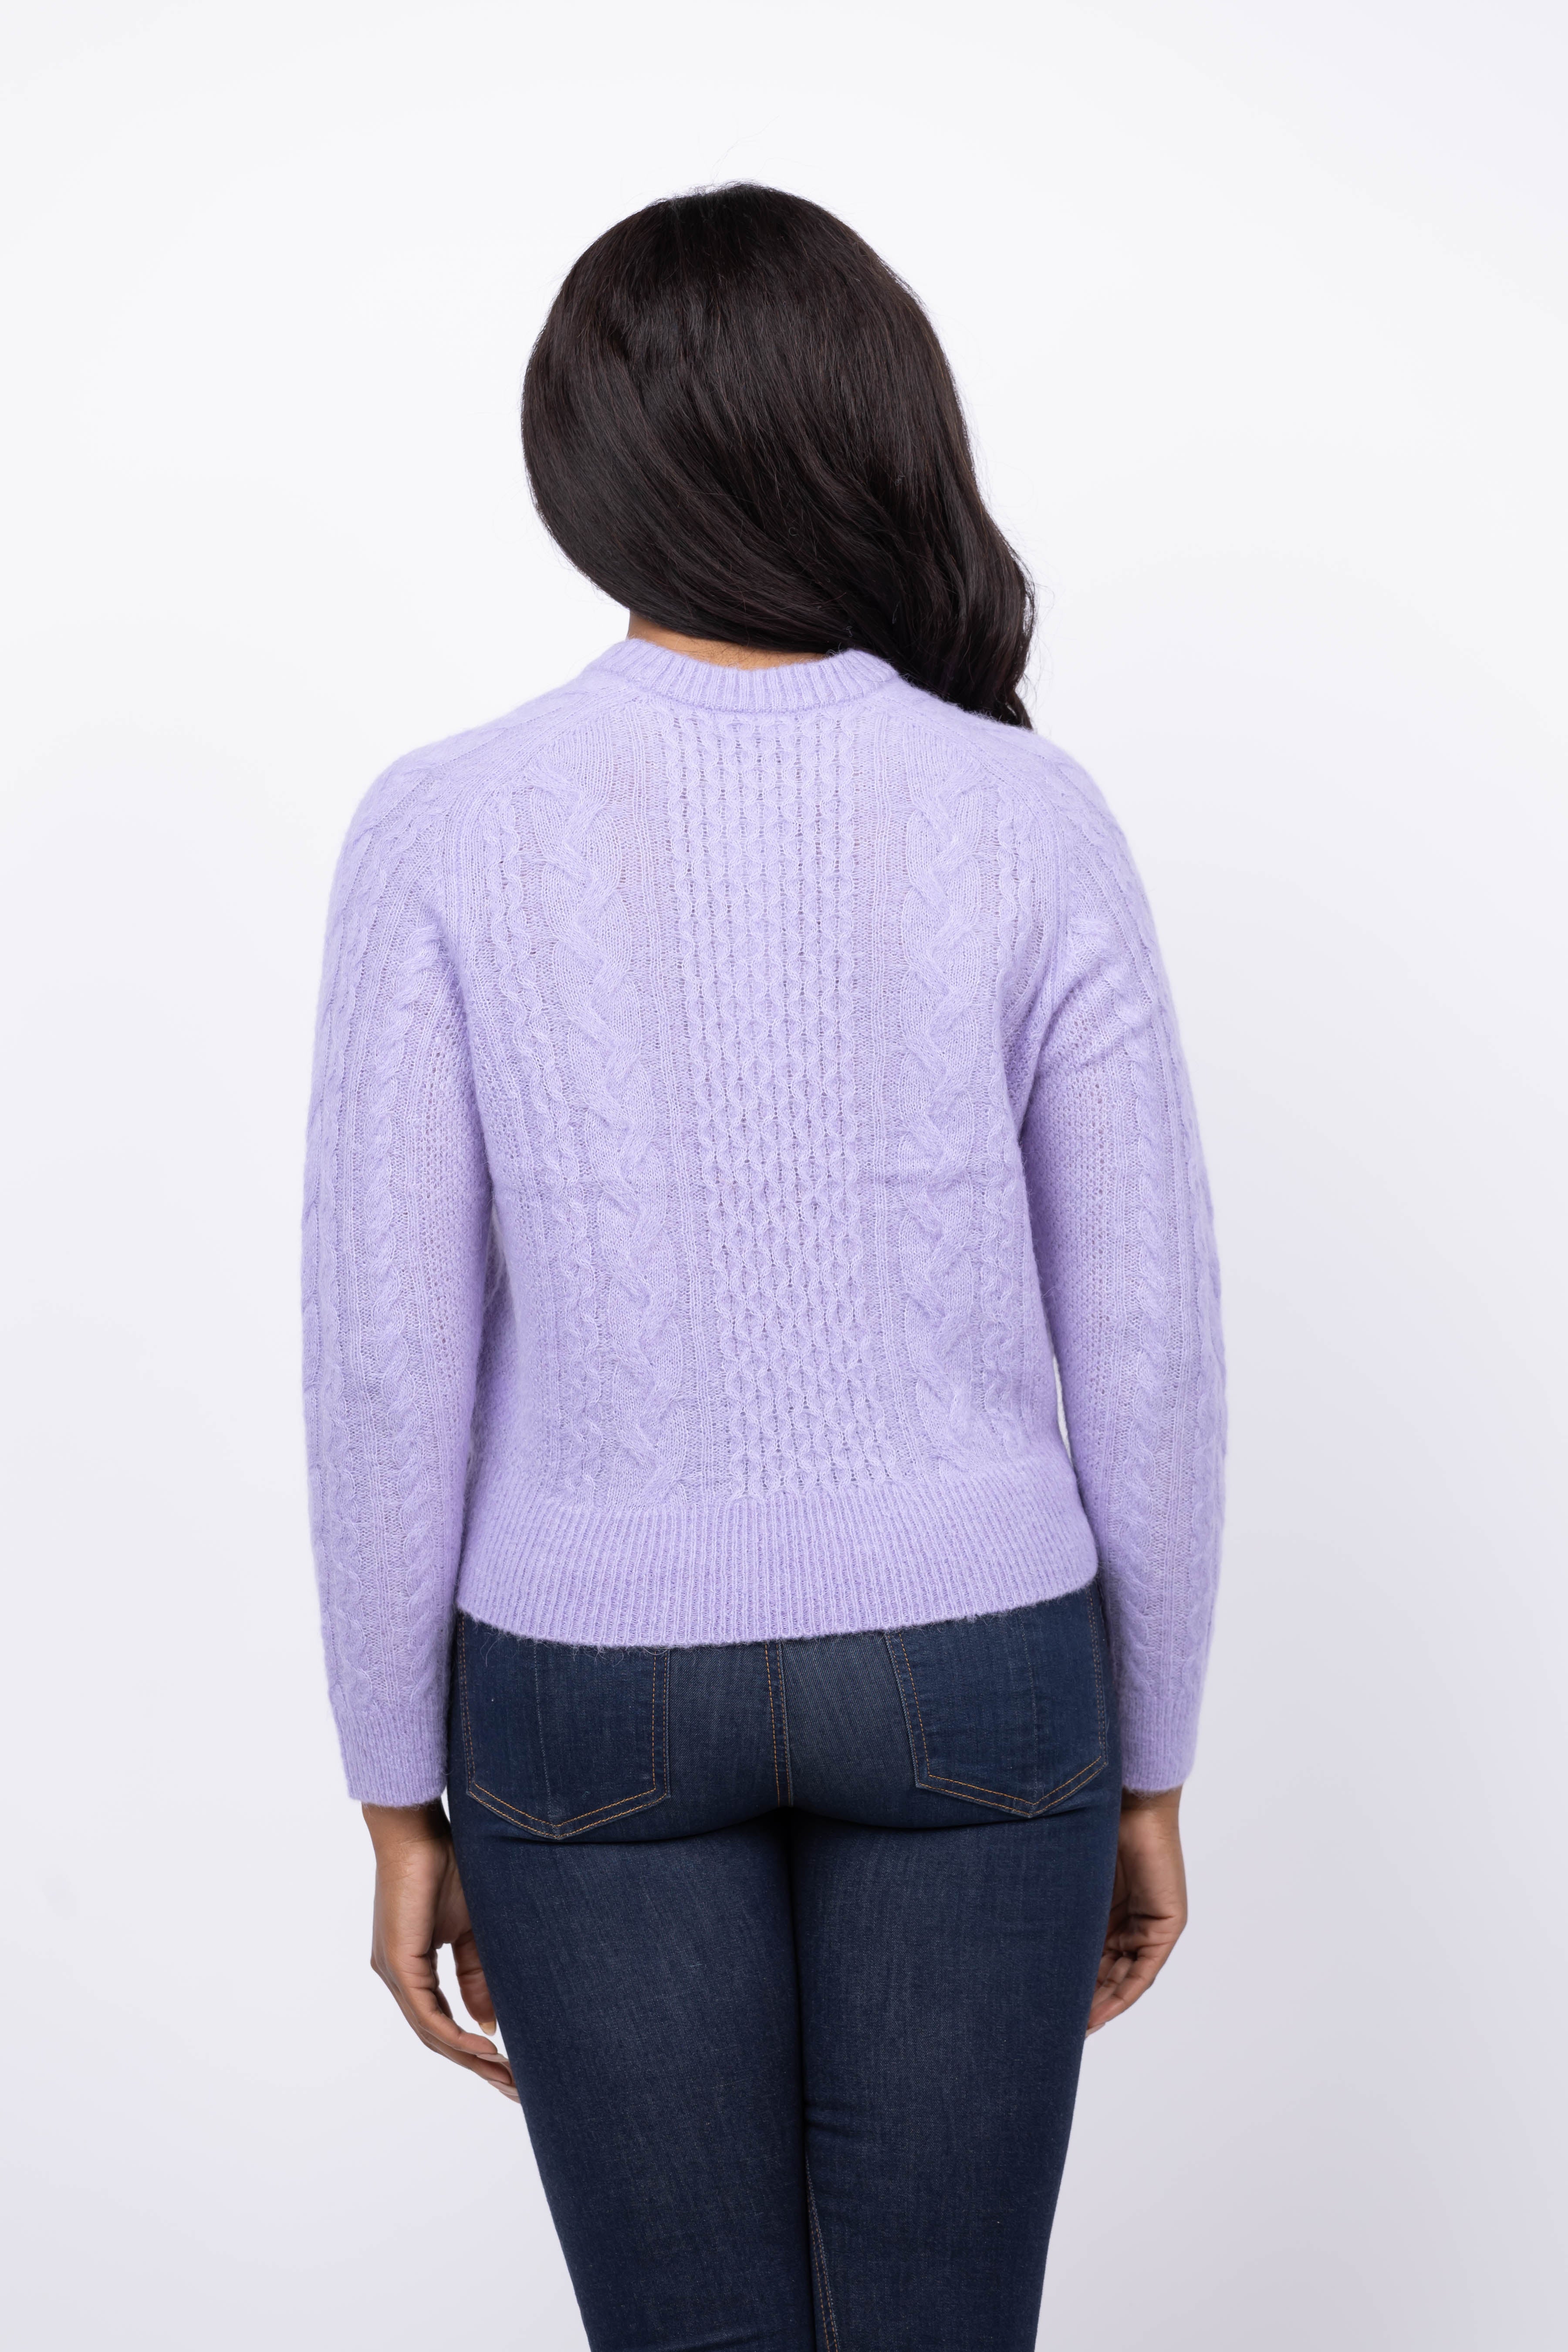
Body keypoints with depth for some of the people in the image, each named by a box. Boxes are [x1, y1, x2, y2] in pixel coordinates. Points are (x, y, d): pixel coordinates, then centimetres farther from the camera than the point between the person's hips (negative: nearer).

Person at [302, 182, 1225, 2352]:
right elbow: (1141, 1357, -6)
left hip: (597, 1687, 0)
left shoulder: (450, 829, -11)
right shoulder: (1033, 825, -10)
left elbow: (390, 1368, -9)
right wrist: (1147, 1774, 7)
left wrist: (402, 1803, 2)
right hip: (961, 1671, 1)